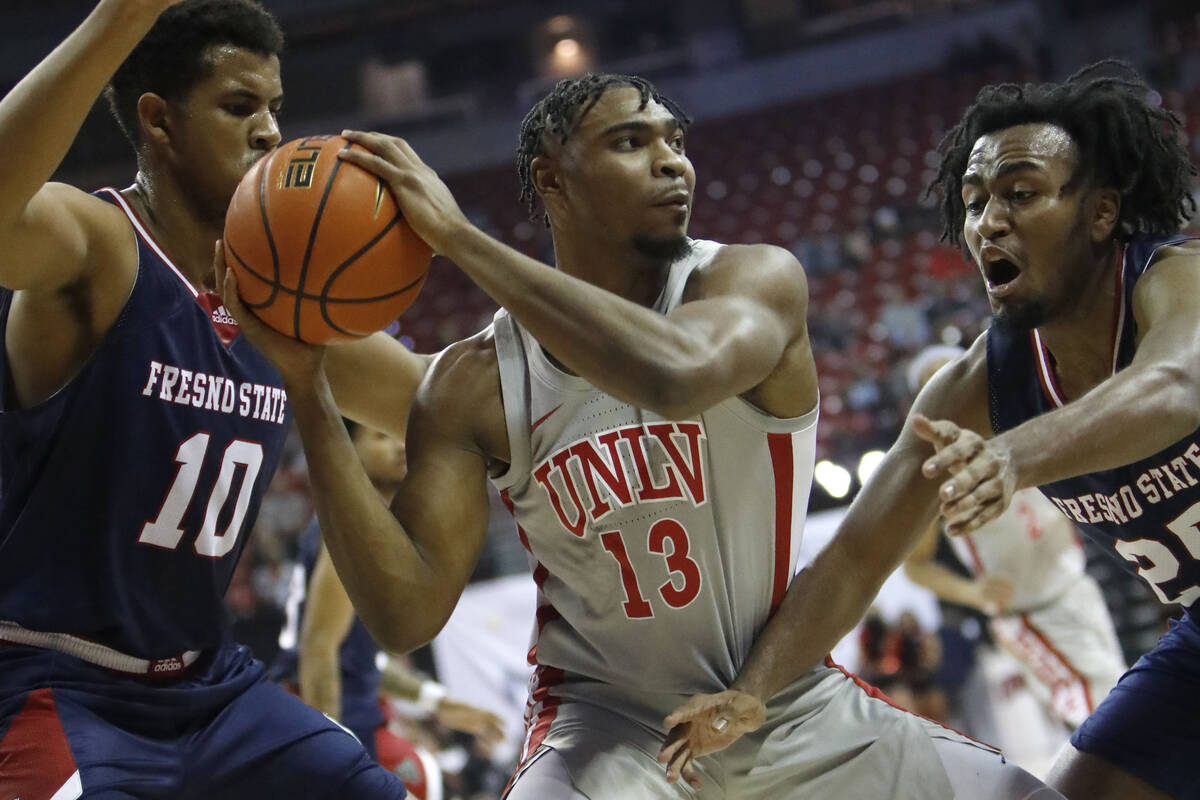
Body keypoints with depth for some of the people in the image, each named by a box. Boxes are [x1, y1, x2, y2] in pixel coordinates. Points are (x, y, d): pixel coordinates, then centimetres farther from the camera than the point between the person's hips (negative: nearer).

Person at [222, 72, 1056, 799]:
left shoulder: (757, 282, -13)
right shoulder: (476, 384, -8)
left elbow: (680, 373, -38)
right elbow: (407, 612, -16)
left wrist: (459, 236, -34)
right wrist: (307, 386, -22)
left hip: (795, 711, 2)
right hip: (607, 722, -1)